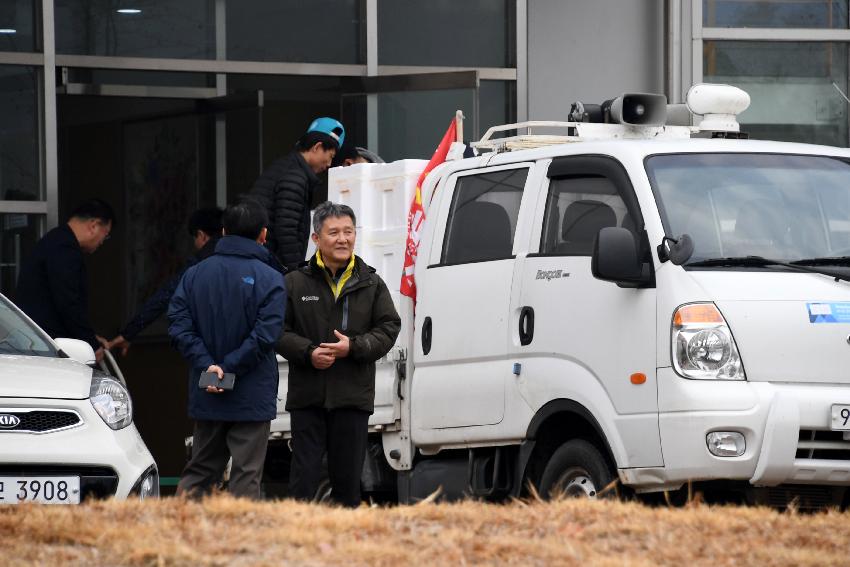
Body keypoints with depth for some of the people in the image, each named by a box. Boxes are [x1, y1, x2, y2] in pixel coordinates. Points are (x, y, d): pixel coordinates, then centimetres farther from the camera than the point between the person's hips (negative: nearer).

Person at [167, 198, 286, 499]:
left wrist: (206, 364, -10)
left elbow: (179, 326, -4)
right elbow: (264, 335, -17)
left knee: (199, 470, 13)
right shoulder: (270, 279, -7)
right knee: (246, 476, 0)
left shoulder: (194, 274, 5)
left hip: (205, 396, 4)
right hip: (253, 396, -4)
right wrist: (229, 368, -12)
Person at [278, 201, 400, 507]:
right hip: (307, 396, -1)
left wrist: (354, 347, -12)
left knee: (348, 478, 7)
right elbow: (278, 332, 2)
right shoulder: (295, 283, 3)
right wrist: (309, 353, -15)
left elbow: (389, 329, 4)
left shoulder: (371, 284, 7)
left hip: (353, 398, 1)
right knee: (304, 475, -3)